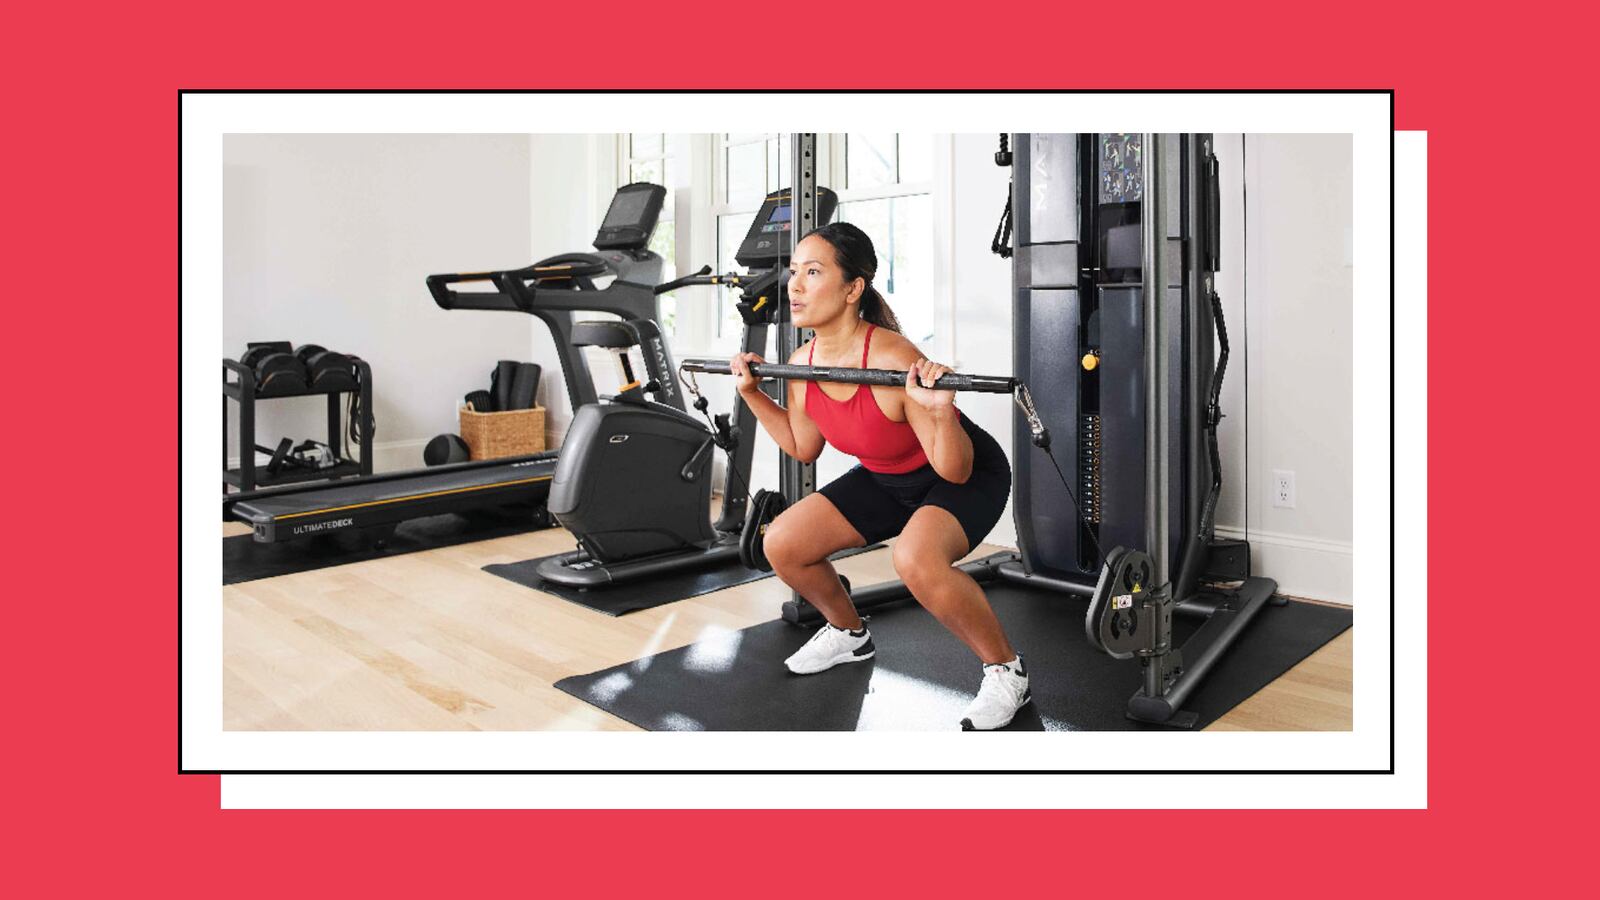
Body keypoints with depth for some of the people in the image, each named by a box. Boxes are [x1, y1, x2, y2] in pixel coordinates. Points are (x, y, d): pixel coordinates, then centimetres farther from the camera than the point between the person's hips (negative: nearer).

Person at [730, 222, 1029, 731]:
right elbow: (803, 448, 7)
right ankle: (849, 634, 28)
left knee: (915, 559, -37)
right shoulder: (802, 365, -13)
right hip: (887, 479, 7)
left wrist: (941, 412, -45)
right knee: (781, 545, 0)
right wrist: (752, 392, 0)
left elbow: (955, 471, -27)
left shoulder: (895, 361, -34)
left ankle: (1007, 672, -11)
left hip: (967, 477, -7)